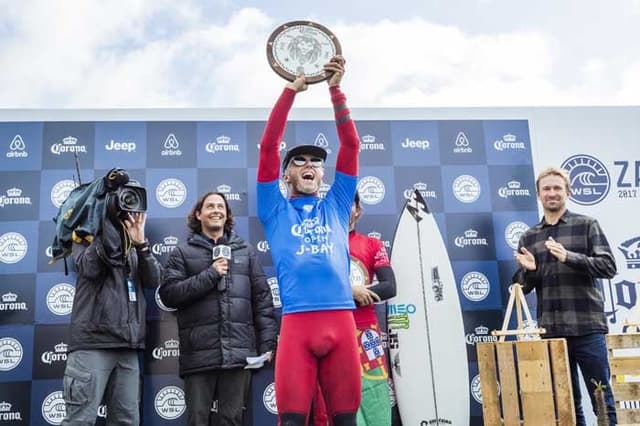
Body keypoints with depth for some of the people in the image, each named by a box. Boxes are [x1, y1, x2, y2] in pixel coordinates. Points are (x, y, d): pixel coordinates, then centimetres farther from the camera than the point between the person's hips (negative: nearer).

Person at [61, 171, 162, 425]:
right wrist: (110, 220, -11)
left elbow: (154, 281, 7)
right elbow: (90, 267, -13)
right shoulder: (90, 235, 8)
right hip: (93, 342, -5)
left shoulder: (135, 245, 22)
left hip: (128, 345, 5)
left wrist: (140, 243, -7)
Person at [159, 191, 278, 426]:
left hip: (239, 353, 1)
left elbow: (262, 299, 10)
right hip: (199, 353, -1)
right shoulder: (182, 253, 9)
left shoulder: (246, 250, 14)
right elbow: (168, 294, -3)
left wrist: (267, 344, 3)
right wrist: (210, 275, -9)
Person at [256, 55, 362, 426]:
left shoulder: (335, 205, 19)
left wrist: (335, 90, 6)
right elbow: (269, 147, 6)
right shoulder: (276, 209, 15)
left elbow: (351, 145, 13)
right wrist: (291, 91, 3)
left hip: (341, 320, 2)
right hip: (297, 322, -2)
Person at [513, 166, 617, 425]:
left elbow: (608, 267, -5)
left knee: (601, 398, 2)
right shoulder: (528, 238, 13)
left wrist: (569, 257, -18)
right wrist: (528, 270, -9)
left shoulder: (586, 225, 5)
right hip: (550, 330, 3)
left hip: (586, 327, -3)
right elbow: (522, 287, 13)